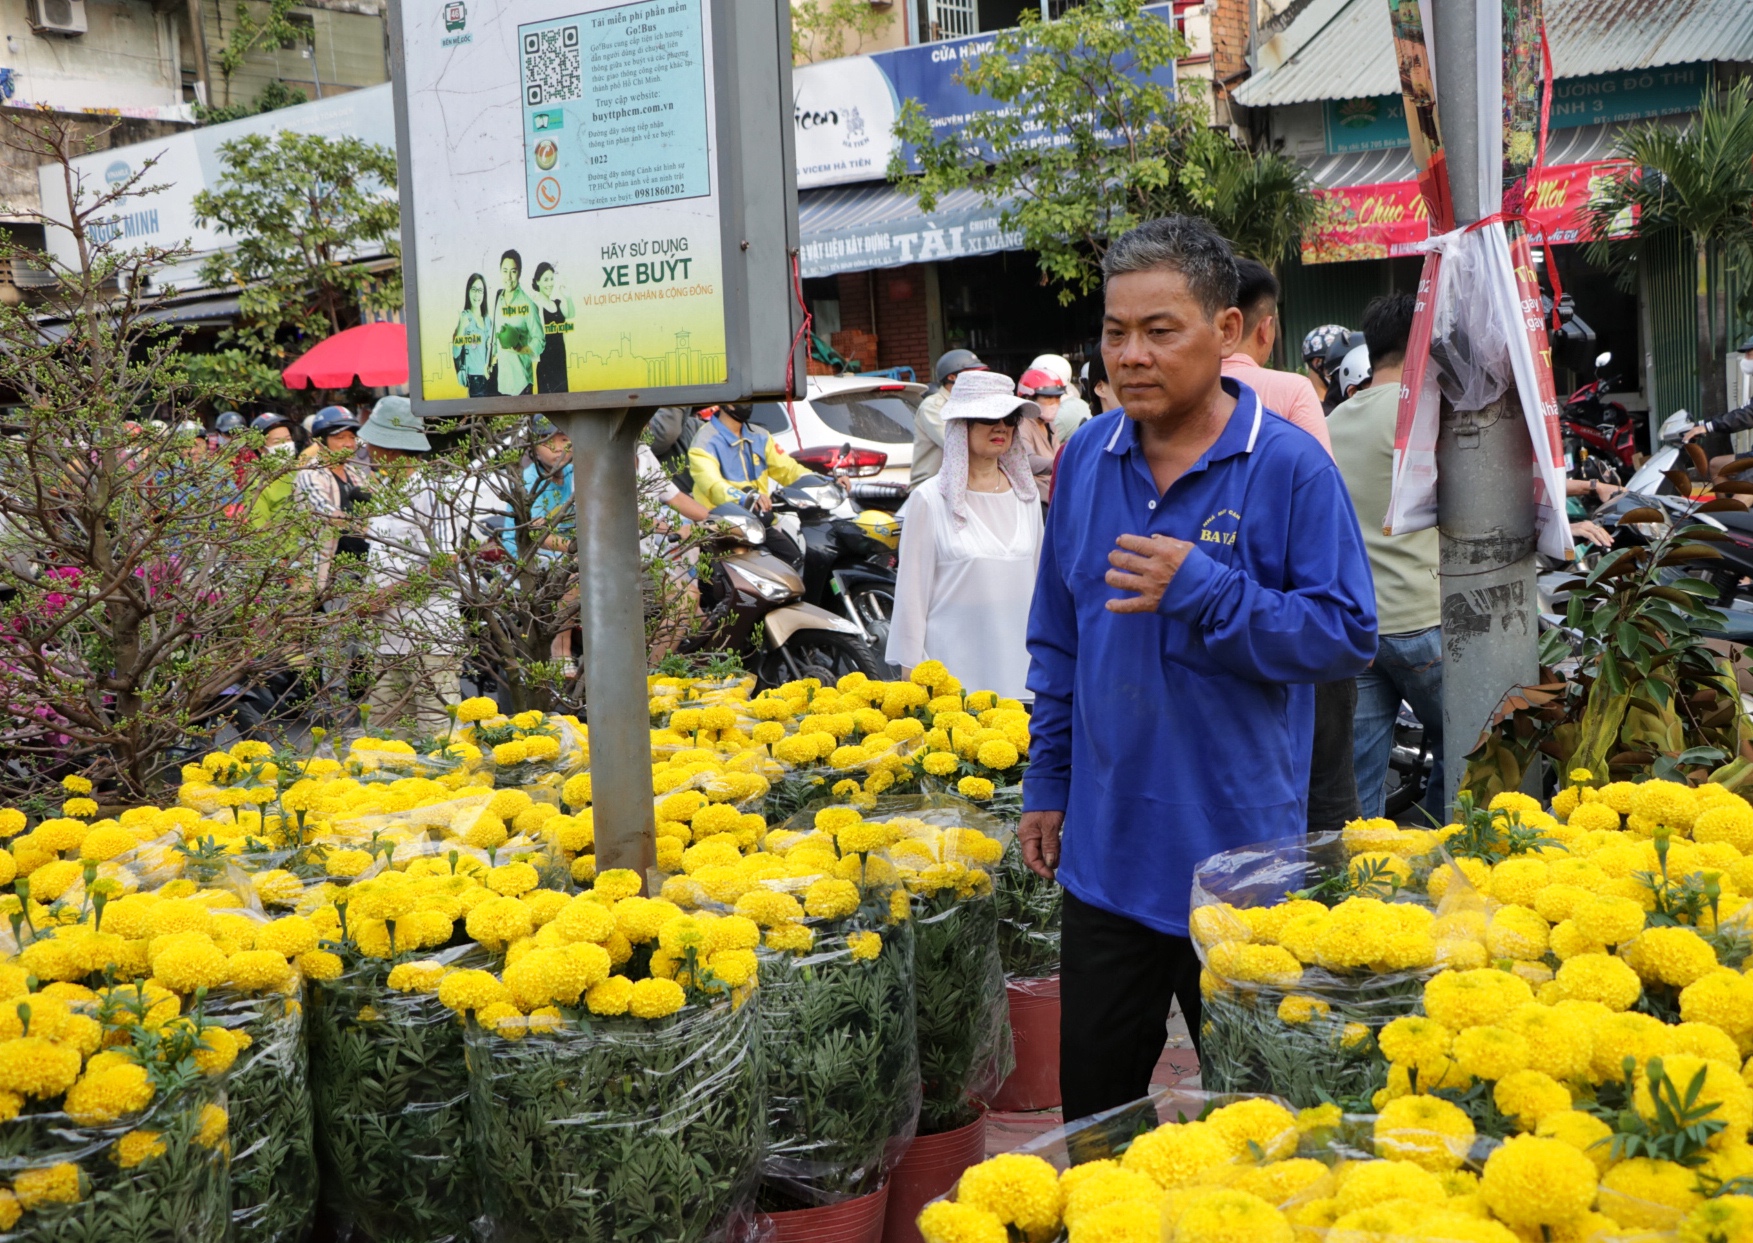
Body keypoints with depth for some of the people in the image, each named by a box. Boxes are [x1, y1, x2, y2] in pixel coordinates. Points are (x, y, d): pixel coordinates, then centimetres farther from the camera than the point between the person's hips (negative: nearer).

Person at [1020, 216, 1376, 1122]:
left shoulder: (1288, 465, -11)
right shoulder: (1087, 459, 4)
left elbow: (1347, 634, -13)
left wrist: (1203, 592, -23)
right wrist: (1048, 784, 12)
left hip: (1241, 850, -4)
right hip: (1105, 850, 4)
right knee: (1091, 1105, 16)